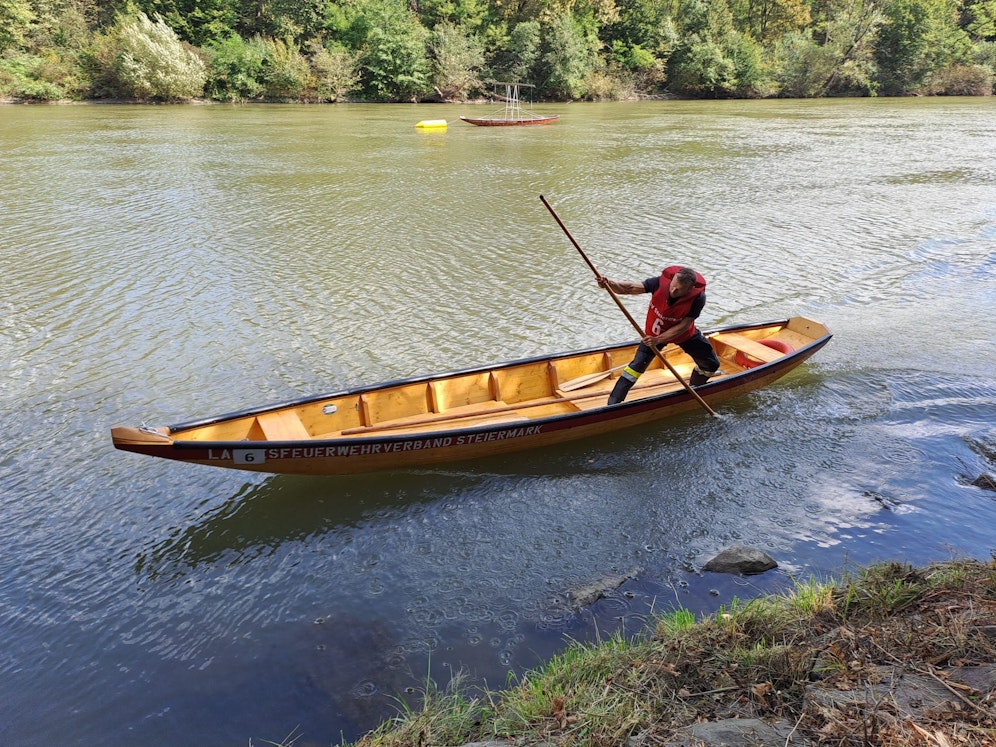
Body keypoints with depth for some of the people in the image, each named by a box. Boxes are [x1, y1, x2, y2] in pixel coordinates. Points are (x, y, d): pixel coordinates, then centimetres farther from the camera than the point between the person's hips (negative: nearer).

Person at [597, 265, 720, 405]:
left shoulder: (698, 298, -33)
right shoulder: (661, 282, -32)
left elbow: (683, 326, -29)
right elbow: (629, 289, -32)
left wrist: (658, 340, -36)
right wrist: (610, 284, -52)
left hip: (684, 334, 1)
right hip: (654, 332, -1)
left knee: (711, 364, 8)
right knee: (637, 365, -12)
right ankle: (613, 403, -7)